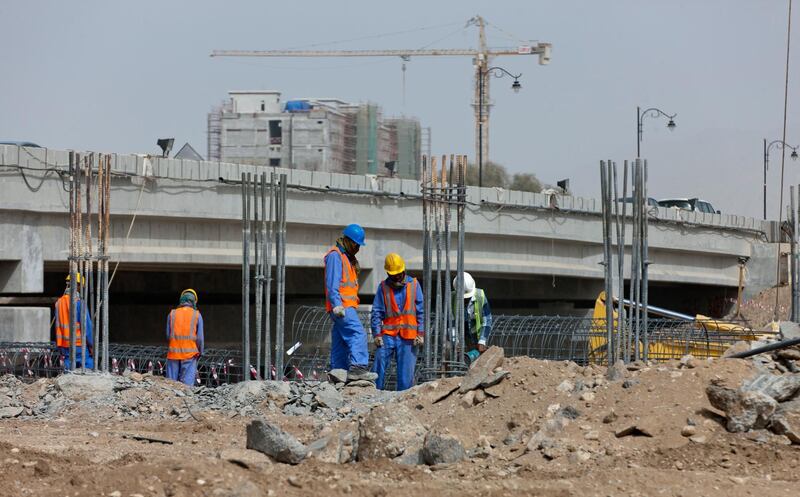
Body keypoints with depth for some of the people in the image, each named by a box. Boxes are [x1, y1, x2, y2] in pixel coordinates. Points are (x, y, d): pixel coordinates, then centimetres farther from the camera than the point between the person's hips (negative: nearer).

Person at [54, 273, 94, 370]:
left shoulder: (59, 302, 8)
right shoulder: (78, 302, -12)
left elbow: (58, 326, 12)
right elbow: (86, 326, -12)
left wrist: (59, 347, 17)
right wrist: (92, 345, -5)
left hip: (65, 345, 6)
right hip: (80, 344, -6)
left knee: (68, 368, 7)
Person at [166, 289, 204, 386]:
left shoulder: (172, 314, 5)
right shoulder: (197, 315, 0)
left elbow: (168, 335, 4)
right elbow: (200, 337, 0)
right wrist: (200, 352, 14)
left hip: (173, 353, 2)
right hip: (189, 353, -2)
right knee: (187, 382, -4)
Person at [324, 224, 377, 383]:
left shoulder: (347, 257, 25)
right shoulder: (335, 255, -6)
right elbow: (332, 283, -17)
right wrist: (337, 305, -26)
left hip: (346, 308, 10)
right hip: (342, 307, -10)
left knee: (340, 343, 8)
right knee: (358, 334, -23)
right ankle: (357, 367, -35)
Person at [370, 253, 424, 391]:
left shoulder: (413, 284, 6)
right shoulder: (383, 287, 5)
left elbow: (421, 311, 5)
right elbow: (376, 312, 4)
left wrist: (421, 333, -2)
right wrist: (377, 334, -5)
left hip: (408, 337, 0)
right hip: (388, 335, 0)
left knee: (406, 372, -1)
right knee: (379, 369, -7)